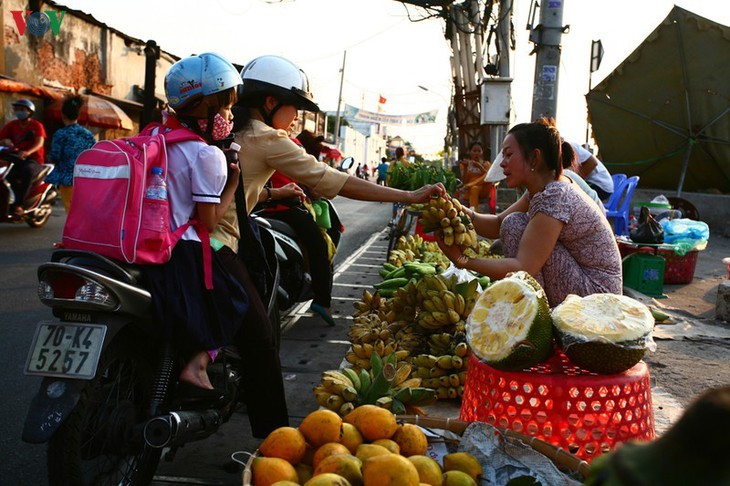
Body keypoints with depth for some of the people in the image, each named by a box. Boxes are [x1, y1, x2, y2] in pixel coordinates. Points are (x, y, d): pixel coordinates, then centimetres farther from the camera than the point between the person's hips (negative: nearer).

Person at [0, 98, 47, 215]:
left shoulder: (37, 125, 1)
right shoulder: (11, 125, 12)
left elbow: (39, 142, -16)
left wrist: (27, 152, -36)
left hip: (33, 160, -4)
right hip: (15, 159, 4)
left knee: (28, 170, -39)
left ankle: (18, 204, -41)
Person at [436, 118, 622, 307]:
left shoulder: (554, 197, -23)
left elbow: (523, 268, -28)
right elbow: (498, 225, 4)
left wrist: (463, 260, -24)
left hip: (597, 293, -9)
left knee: (516, 224, -15)